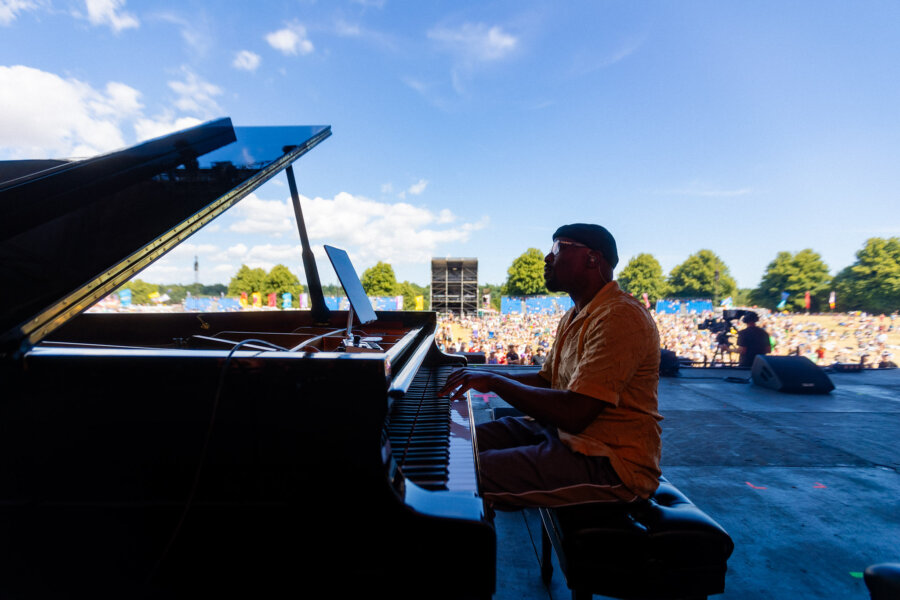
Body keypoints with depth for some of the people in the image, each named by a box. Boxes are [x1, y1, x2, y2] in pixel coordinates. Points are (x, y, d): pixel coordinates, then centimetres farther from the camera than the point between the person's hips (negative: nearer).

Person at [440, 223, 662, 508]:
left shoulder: (620, 318, -21)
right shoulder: (575, 316, 14)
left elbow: (573, 414, -28)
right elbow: (546, 380, 20)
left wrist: (496, 382, -19)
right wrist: (489, 376, 7)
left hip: (610, 465, -10)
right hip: (563, 434, 10)